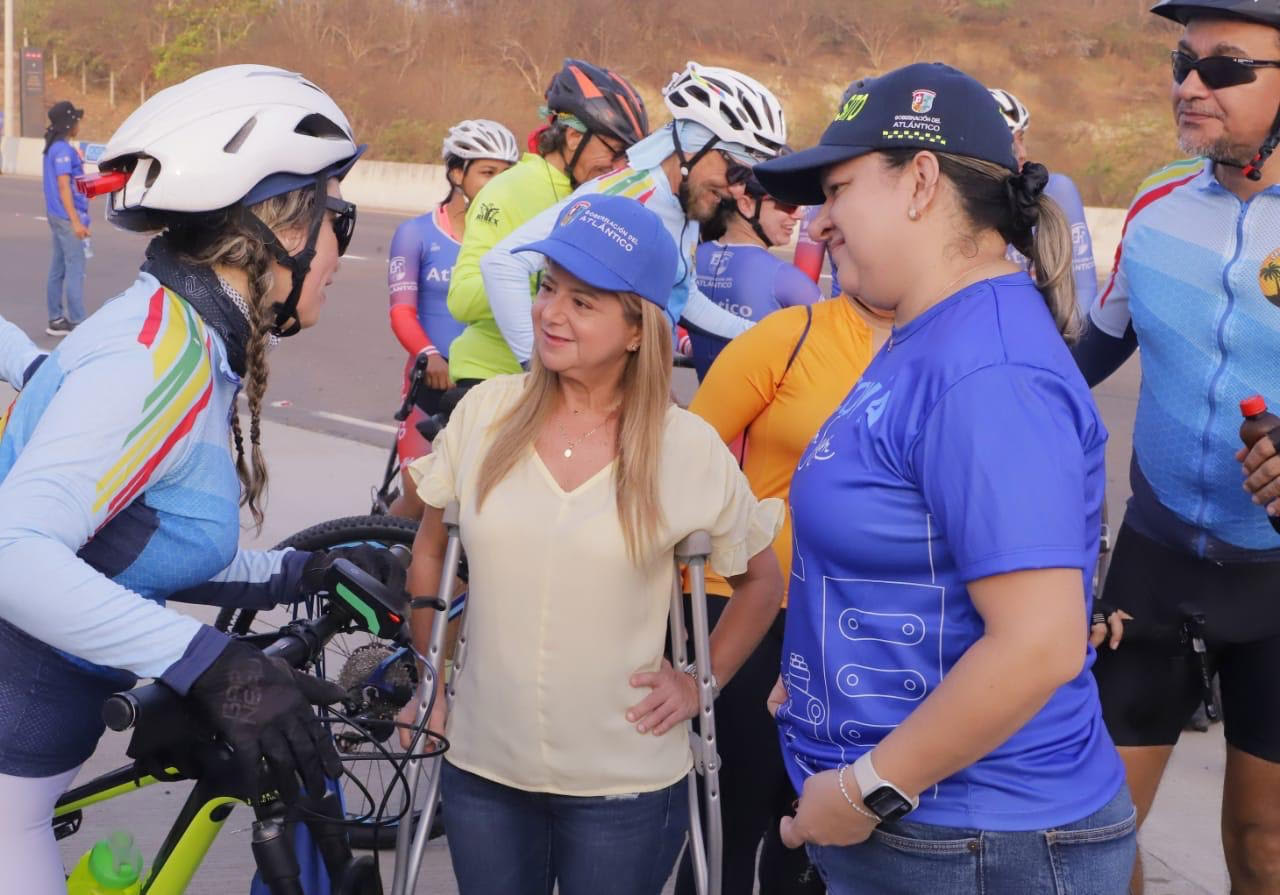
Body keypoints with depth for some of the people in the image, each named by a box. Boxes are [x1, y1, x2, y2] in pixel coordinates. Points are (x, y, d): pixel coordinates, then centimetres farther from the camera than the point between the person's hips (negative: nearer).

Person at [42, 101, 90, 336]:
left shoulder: (54, 148, 13)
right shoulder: (63, 150, -16)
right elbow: (63, 187, -20)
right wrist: (76, 221, -22)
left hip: (57, 217, 10)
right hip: (67, 217, -10)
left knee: (58, 268, 11)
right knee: (75, 269, -6)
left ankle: (56, 319, 16)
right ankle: (77, 322, -5)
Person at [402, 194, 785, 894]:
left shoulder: (689, 449, -10)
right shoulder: (485, 412, -5)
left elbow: (761, 582, 6)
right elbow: (430, 554, 10)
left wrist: (701, 683, -2)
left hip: (624, 785, -2)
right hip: (481, 768, 2)